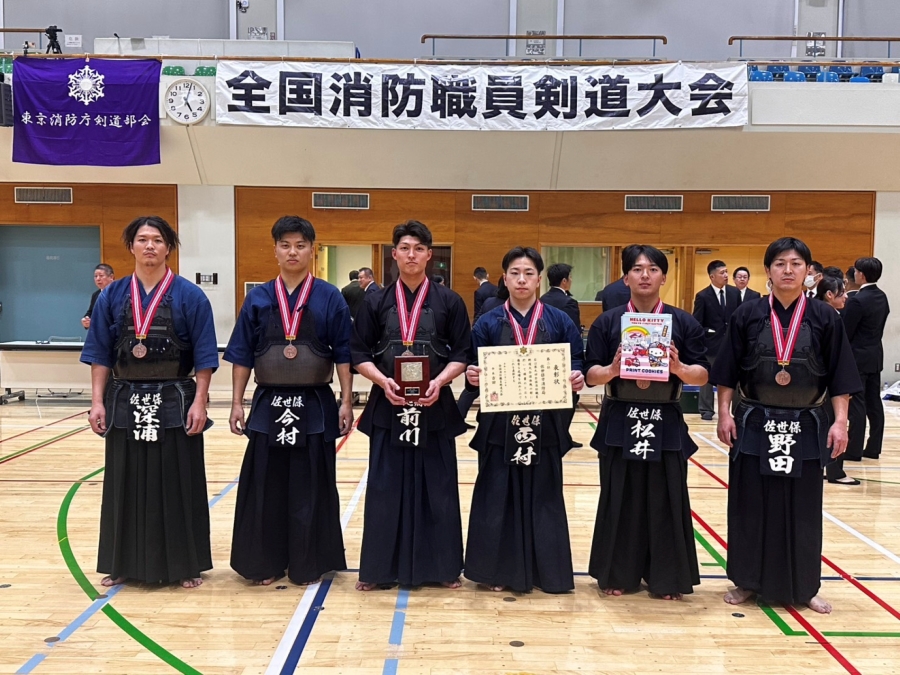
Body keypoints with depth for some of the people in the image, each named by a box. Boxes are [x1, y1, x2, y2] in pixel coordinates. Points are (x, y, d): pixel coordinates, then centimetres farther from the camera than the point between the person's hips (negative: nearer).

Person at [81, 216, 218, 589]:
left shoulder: (190, 296, -3)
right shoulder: (112, 296, 5)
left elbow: (204, 356, -4)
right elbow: (100, 353, 6)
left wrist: (198, 402, -10)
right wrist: (97, 401, -1)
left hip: (174, 403, -2)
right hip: (125, 402, 3)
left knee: (177, 485, 4)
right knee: (126, 485, 11)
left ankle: (185, 564, 17)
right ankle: (124, 564, 25)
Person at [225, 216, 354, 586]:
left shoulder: (331, 299, -1)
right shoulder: (258, 299, 3)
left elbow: (343, 355, -1)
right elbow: (242, 356, 5)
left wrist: (346, 402, -6)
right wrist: (237, 403, 1)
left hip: (314, 406, -1)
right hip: (269, 405, 2)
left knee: (310, 489, 7)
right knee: (266, 488, 8)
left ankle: (308, 564, 20)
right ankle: (265, 563, 22)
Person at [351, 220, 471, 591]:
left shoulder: (449, 302, 2)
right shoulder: (376, 302, 5)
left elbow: (462, 354, 2)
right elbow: (359, 354, 4)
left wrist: (440, 381, -16)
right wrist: (382, 381, -14)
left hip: (435, 406, 0)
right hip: (388, 405, 1)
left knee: (437, 487, 5)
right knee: (385, 487, 4)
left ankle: (443, 566, 17)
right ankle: (378, 567, 15)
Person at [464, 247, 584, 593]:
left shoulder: (560, 321, 5)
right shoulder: (488, 322, 4)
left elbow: (576, 365, 4)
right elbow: (476, 370, 3)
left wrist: (577, 378, -18)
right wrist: (472, 376, -18)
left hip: (545, 424, 0)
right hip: (500, 423, 0)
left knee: (543, 496, 7)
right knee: (499, 496, 4)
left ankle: (545, 570, 20)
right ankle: (499, 569, 16)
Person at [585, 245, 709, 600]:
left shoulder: (684, 323, 2)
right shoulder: (607, 322, 2)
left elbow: (702, 375, 0)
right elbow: (592, 374, -1)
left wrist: (678, 367, -19)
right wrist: (613, 369, -21)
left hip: (666, 424, 0)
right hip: (619, 423, 0)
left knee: (665, 501, 5)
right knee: (619, 501, 5)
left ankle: (666, 578, 19)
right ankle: (617, 575, 19)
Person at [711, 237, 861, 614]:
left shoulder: (825, 319, 0)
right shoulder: (747, 316, -1)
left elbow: (839, 377, 0)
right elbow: (727, 373, 1)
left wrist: (840, 421, -6)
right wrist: (724, 413, -5)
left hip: (806, 427, 0)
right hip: (755, 424, 0)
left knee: (802, 509, 9)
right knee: (751, 506, 7)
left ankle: (803, 587, 23)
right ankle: (748, 581, 21)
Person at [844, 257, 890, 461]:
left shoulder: (857, 301, -19)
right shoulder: (882, 297, 7)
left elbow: (845, 333, -15)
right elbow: (880, 326, 13)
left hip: (858, 357, -8)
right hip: (875, 355, 8)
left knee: (856, 404, -5)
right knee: (874, 402, 10)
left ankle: (854, 450, -1)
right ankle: (873, 448, 15)